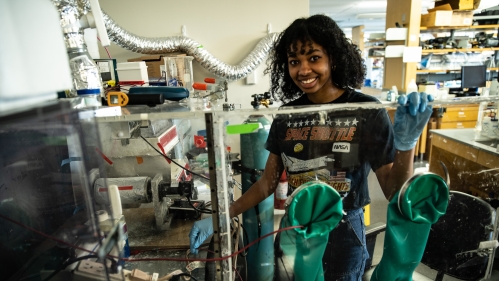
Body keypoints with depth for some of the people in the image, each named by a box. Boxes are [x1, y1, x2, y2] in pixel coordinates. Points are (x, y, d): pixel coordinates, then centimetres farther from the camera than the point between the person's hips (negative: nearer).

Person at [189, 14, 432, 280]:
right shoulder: (287, 115, -6)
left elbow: (393, 191, -14)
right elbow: (268, 181, 0)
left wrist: (406, 145, -33)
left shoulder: (367, 112, -16)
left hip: (342, 234, -3)